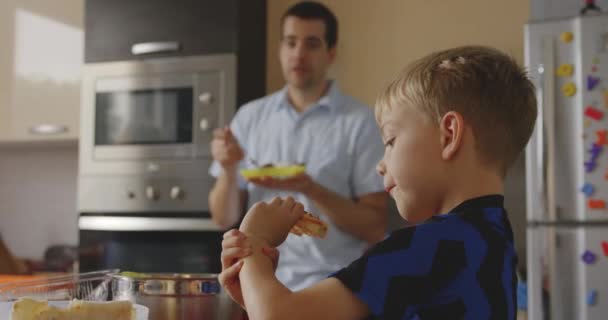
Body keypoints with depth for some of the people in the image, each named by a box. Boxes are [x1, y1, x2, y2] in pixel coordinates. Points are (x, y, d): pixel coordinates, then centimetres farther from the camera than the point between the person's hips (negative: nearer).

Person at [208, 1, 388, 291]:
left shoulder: (360, 122, -3)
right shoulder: (250, 117, 7)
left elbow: (375, 229, -5)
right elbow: (224, 218, 8)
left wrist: (310, 188, -17)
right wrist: (229, 170, -10)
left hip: (329, 286, -2)